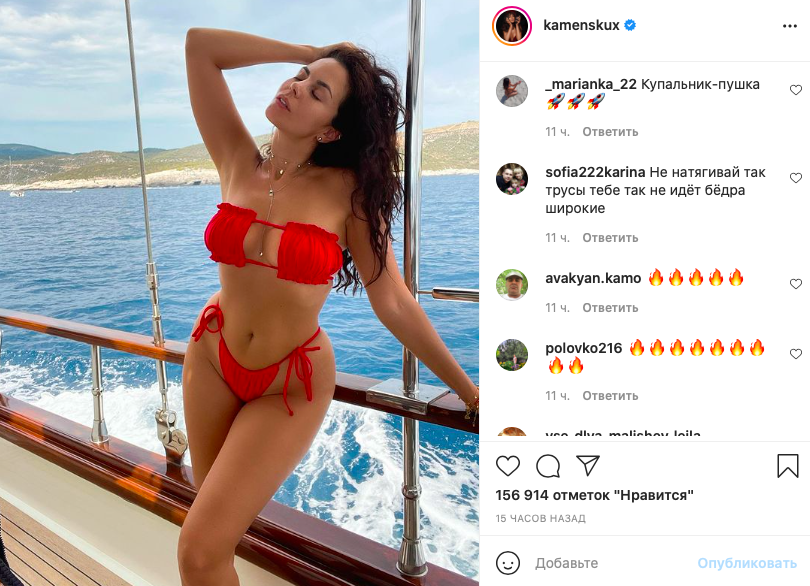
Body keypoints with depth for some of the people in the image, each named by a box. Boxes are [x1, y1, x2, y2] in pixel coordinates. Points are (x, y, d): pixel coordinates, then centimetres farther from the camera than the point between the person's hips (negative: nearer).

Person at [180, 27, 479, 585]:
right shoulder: (238, 162, -6)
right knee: (215, 519, 20)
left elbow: (393, 300, -13)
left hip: (292, 388, -3)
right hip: (212, 357, 4)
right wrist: (312, 54, -5)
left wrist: (472, 395, -10)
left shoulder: (348, 189, -15)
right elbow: (200, 45, -7)